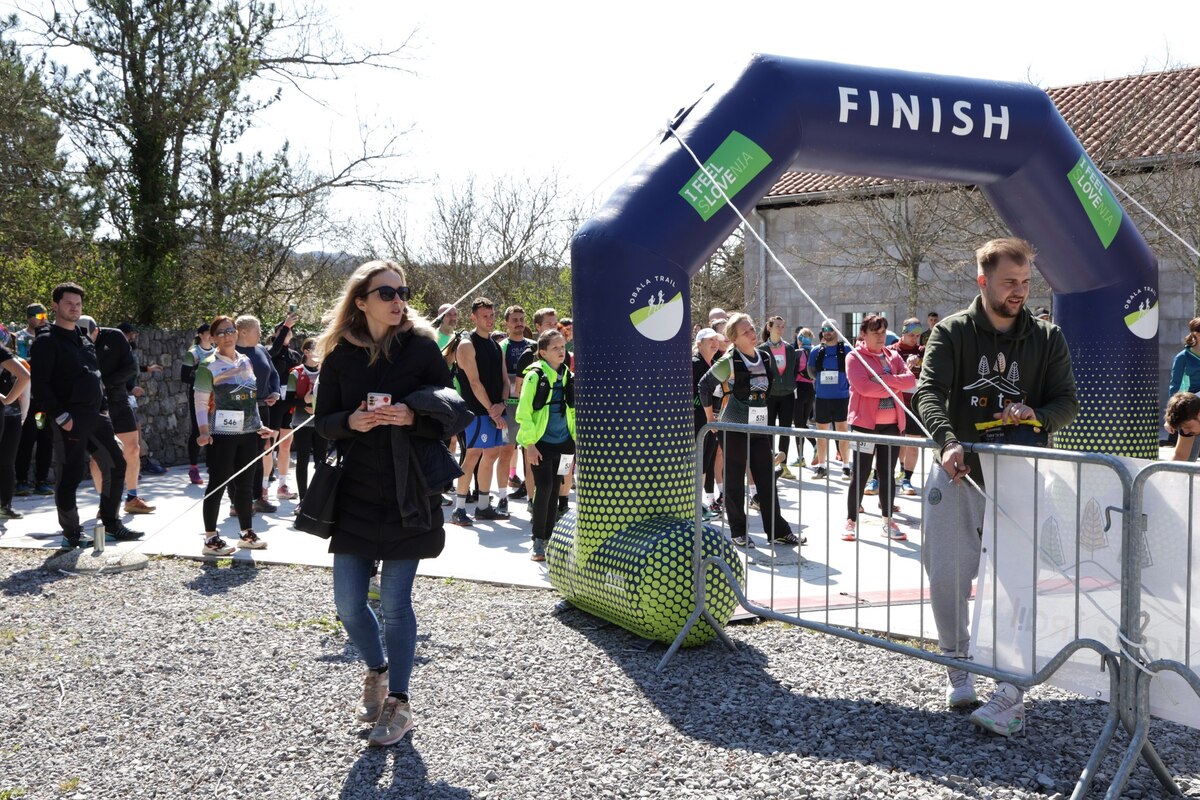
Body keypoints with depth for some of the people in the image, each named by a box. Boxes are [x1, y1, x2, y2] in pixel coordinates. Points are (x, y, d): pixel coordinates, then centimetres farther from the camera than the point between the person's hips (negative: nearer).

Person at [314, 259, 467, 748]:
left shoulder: (421, 346, -3)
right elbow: (323, 422, 7)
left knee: (395, 602, 0)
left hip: (408, 494, -3)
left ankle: (398, 704, 17)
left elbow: (452, 412, -1)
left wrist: (411, 417, -20)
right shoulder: (339, 356, 3)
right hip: (356, 492, 3)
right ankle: (377, 669, 35)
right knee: (348, 602, 5)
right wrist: (352, 421, -14)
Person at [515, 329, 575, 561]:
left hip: (561, 442, 5)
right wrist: (529, 443, -13)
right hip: (540, 442, -5)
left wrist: (576, 439, 12)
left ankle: (549, 537, 19)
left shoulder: (568, 377, 8)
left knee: (554, 490, 9)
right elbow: (523, 413, -11)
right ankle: (538, 541, -1)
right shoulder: (535, 375, -10)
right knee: (544, 487, -11)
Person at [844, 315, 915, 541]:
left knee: (887, 473, 10)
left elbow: (911, 380, -2)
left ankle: (888, 521, 18)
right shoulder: (855, 357, -4)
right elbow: (863, 386, -19)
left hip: (892, 423, 5)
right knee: (861, 473, -1)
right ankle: (851, 521, 7)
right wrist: (893, 387, -10)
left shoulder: (894, 356, 12)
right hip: (865, 423, -5)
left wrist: (882, 379, -15)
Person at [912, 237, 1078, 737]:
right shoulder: (952, 333, 0)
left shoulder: (1047, 339, 6)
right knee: (947, 578, 3)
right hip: (958, 473, 0)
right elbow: (928, 394, -12)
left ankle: (1013, 694, -4)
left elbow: (1067, 401, 7)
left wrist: (1037, 416, -17)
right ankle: (958, 669, 25)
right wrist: (949, 442, -31)